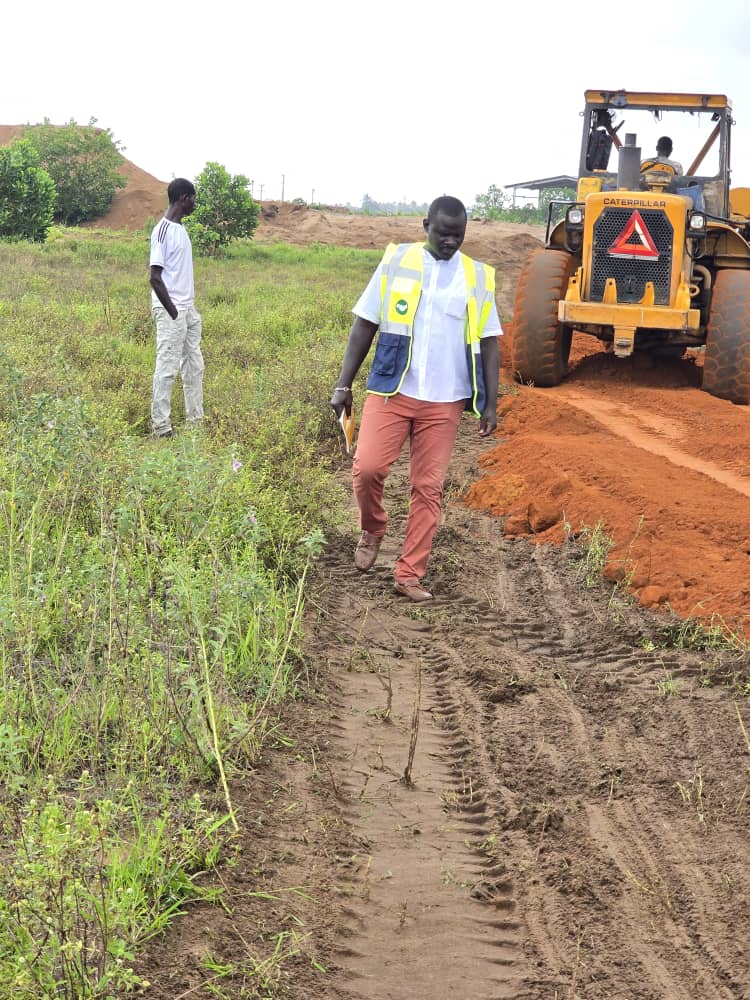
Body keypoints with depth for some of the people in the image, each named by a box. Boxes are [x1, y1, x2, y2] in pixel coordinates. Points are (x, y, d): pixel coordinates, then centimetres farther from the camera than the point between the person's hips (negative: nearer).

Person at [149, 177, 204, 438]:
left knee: (194, 366, 11)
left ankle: (195, 421, 18)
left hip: (188, 309, 9)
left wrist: (190, 306, 15)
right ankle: (161, 427, -1)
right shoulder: (163, 231, -15)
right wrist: (173, 312, -18)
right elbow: (154, 276, -18)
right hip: (171, 311, -9)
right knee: (167, 367, -6)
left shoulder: (181, 228, 13)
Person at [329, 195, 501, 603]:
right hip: (390, 391, -1)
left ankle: (409, 575, 10)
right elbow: (364, 325, 4)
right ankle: (372, 530, 17)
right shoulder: (396, 262, 3)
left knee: (428, 488, 1)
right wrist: (343, 385, -1)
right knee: (367, 467, -13)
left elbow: (488, 343, 10)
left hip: (444, 402, 1)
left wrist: (490, 403, 4)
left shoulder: (478, 277, 7)